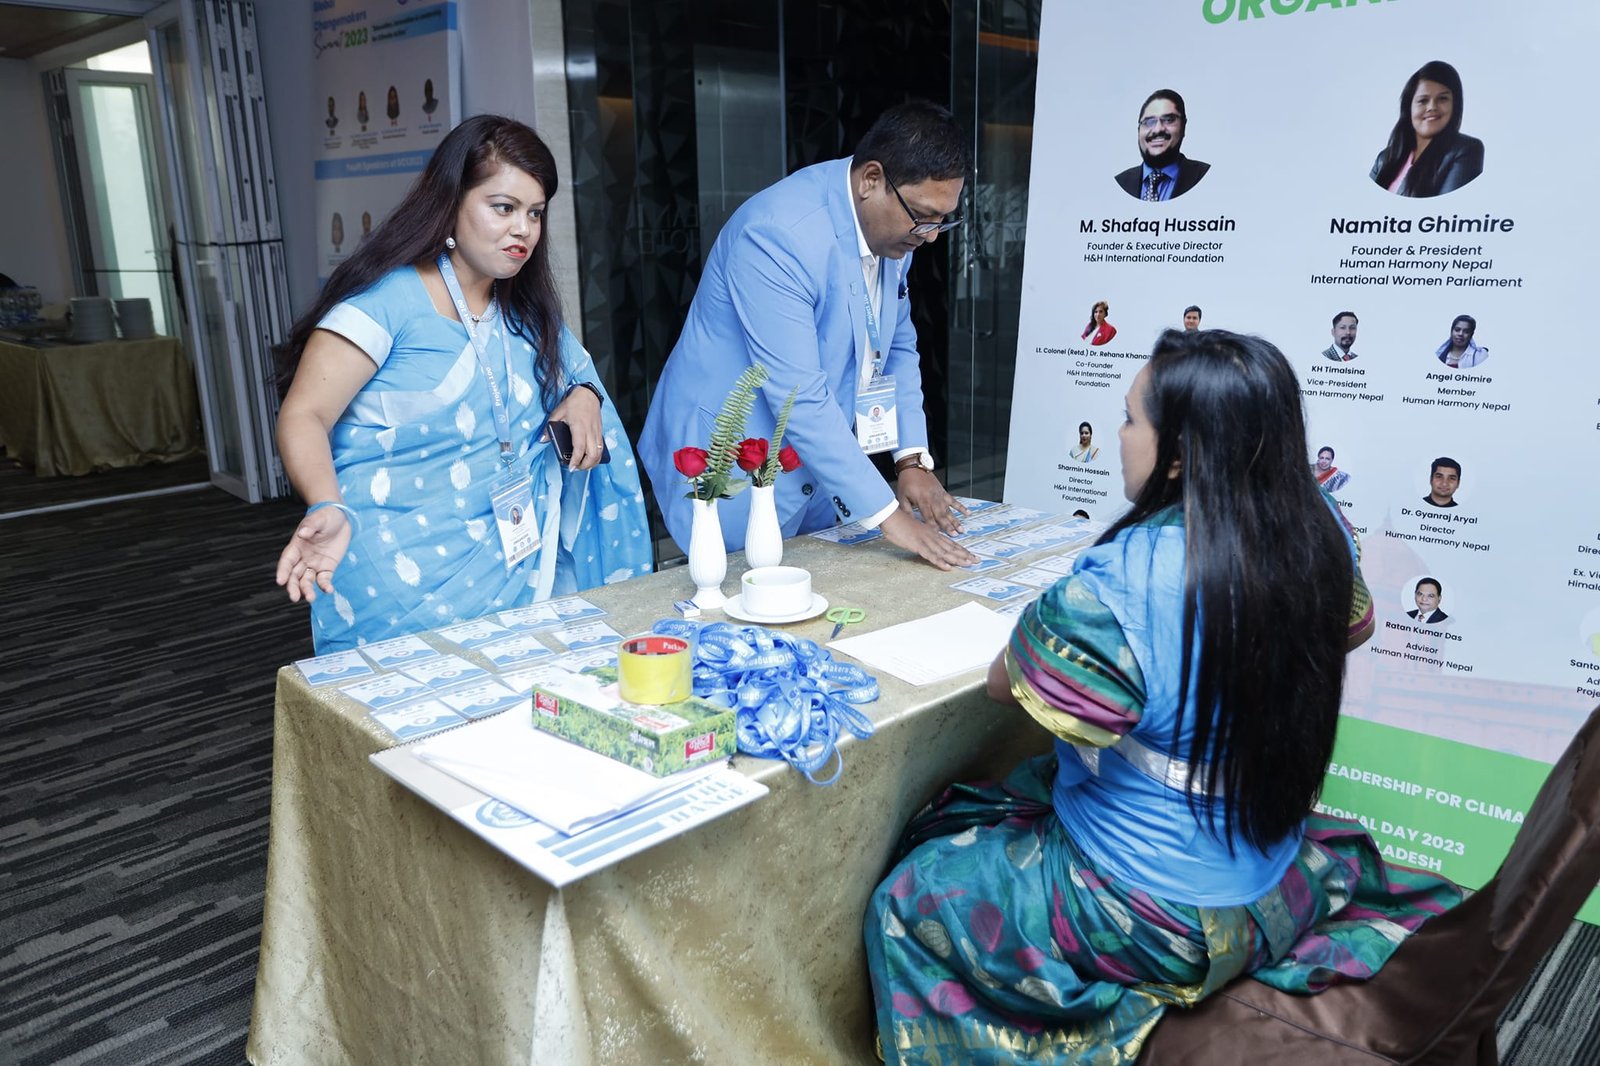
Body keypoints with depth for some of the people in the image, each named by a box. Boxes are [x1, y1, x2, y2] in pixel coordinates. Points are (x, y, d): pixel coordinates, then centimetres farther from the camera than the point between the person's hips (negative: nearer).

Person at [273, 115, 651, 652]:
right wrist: (328, 509, -34)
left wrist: (583, 397, -2)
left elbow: (575, 373, 23)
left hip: (521, 566, 6)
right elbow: (303, 416, -14)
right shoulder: (388, 299, -10)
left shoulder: (525, 310, 12)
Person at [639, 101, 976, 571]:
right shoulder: (776, 234, -26)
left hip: (814, 474, 8)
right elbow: (798, 398, -29)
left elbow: (897, 345, 12)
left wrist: (913, 459, -1)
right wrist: (886, 514, -26)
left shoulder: (893, 223, 0)